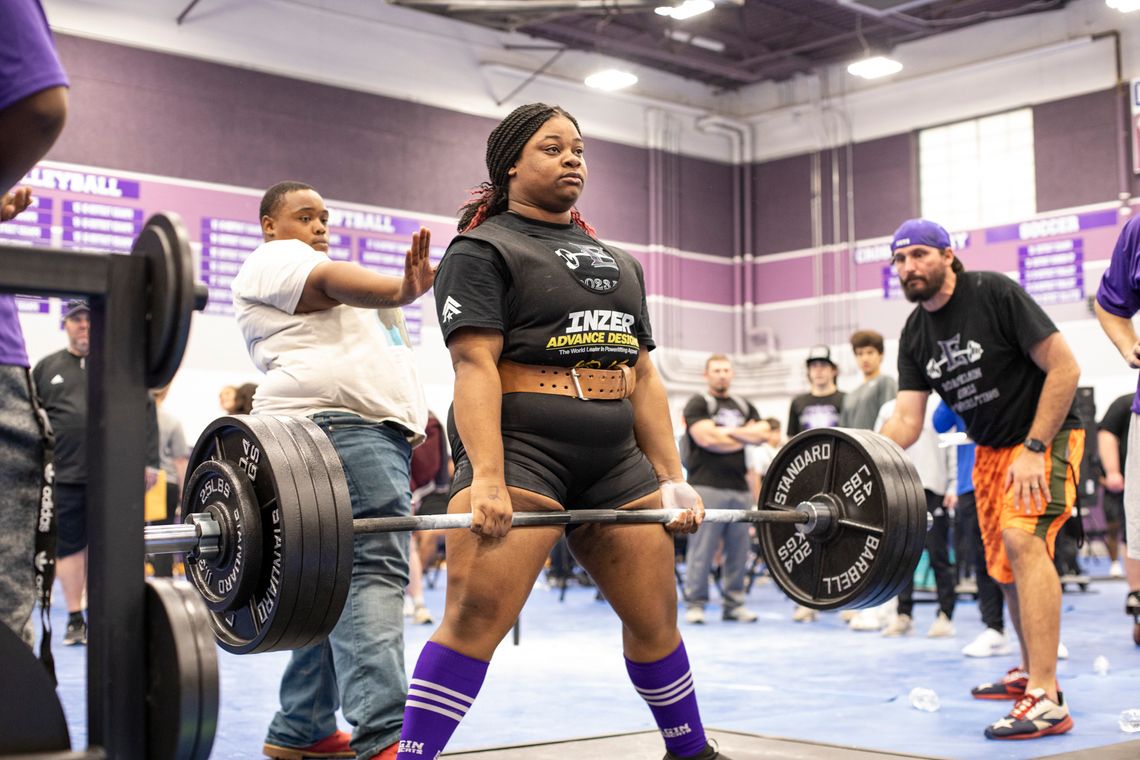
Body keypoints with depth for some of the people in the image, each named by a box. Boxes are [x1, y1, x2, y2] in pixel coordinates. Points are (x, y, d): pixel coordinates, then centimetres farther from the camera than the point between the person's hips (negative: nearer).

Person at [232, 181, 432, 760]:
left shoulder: (306, 270, 34)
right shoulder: (273, 259, 5)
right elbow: (333, 282, -17)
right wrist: (403, 291, -36)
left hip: (379, 431, 10)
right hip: (337, 427, -10)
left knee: (338, 584, 8)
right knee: (372, 571, -20)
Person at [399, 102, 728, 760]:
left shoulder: (617, 260, 22)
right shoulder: (484, 249, 1)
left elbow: (643, 374, 18)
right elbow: (475, 364, -11)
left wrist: (673, 478, 10)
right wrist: (486, 479, -23)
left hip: (616, 460, 7)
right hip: (521, 451, -6)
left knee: (656, 617, 11)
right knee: (476, 618, -16)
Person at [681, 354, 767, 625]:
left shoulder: (744, 407, 21)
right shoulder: (698, 405, 3)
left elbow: (763, 433, 7)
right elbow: (706, 439, -11)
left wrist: (729, 431, -7)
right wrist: (745, 438, 1)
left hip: (740, 488, 6)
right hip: (707, 487, -6)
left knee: (739, 549, 5)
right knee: (701, 549, -7)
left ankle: (734, 604, 12)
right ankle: (694, 604, -1)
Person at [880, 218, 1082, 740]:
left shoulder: (994, 294, -18)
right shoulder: (914, 336, 0)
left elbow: (1065, 368, -18)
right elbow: (907, 419, -4)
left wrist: (1034, 449, -22)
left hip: (1047, 433, -7)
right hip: (990, 447, 7)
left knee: (1023, 537, -26)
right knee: (1005, 567, 11)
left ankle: (1046, 700, -30)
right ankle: (1029, 672, 32)